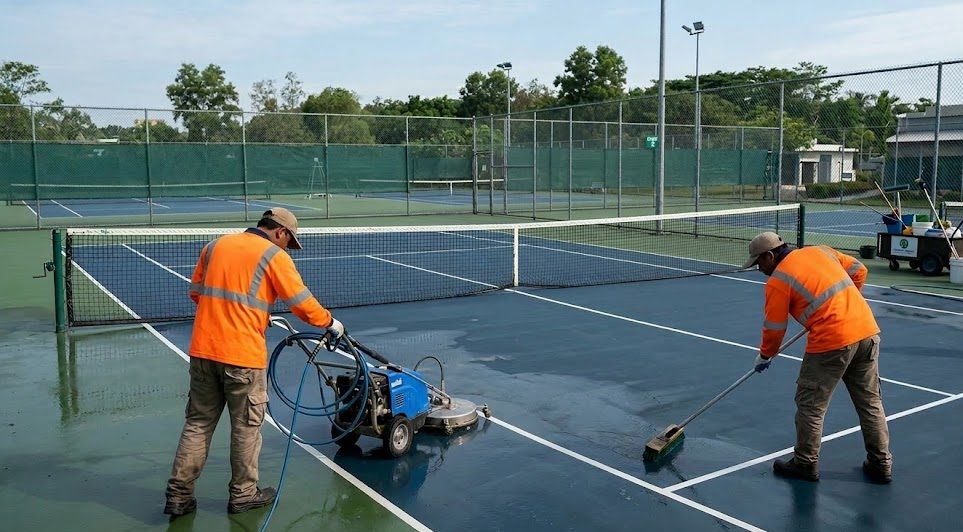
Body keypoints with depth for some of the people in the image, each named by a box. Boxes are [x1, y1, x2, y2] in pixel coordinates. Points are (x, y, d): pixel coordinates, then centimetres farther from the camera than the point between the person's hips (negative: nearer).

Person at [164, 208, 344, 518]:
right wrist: (330, 323, 11)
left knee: (198, 423, 15)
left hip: (202, 350, 6)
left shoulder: (215, 246, 13)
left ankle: (178, 496, 18)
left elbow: (196, 292, 19)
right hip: (242, 355, -5)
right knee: (247, 425, 10)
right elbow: (302, 303, -4)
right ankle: (243, 494, 23)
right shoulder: (274, 256, -4)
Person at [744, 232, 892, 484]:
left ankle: (806, 463, 20)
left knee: (810, 404, 9)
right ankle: (881, 464, 27)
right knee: (871, 402, 17)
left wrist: (765, 356, 18)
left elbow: (774, 329, 1)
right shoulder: (820, 251, 14)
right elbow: (859, 271, 20)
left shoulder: (777, 281, -4)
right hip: (868, 330, 7)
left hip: (831, 342, -7)